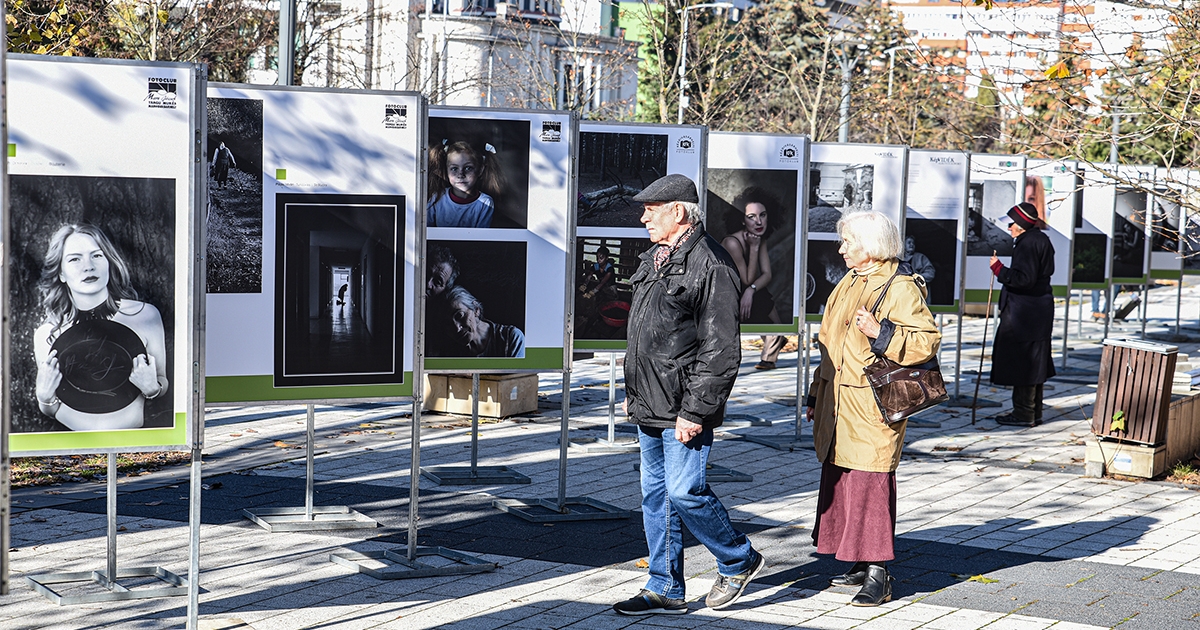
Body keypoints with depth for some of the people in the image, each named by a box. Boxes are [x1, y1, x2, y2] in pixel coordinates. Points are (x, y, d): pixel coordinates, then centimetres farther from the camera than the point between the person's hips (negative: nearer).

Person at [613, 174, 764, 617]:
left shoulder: (711, 265, -15)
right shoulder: (655, 260, 15)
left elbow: (720, 351, -18)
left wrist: (695, 411, -20)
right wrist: (632, 391, 22)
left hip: (685, 409, -9)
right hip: (650, 406, 9)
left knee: (685, 492, -7)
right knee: (655, 495, 11)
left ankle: (738, 561, 16)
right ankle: (665, 590, 19)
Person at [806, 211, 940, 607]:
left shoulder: (901, 288, -8)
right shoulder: (847, 285, 18)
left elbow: (928, 340, -16)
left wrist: (879, 333, -26)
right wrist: (816, 396, 24)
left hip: (873, 407, -9)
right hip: (837, 407, 9)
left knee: (870, 484, -10)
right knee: (838, 481, 11)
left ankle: (878, 574, -5)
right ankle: (861, 565, 21)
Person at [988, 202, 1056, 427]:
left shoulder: (1027, 244, -18)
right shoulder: (1042, 240, 14)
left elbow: (1024, 279, -25)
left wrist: (999, 269, -19)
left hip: (1024, 312, -11)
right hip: (1040, 308, 11)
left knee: (1021, 360, -4)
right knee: (1033, 361, 15)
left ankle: (1024, 414, 0)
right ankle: (1034, 412, 22)